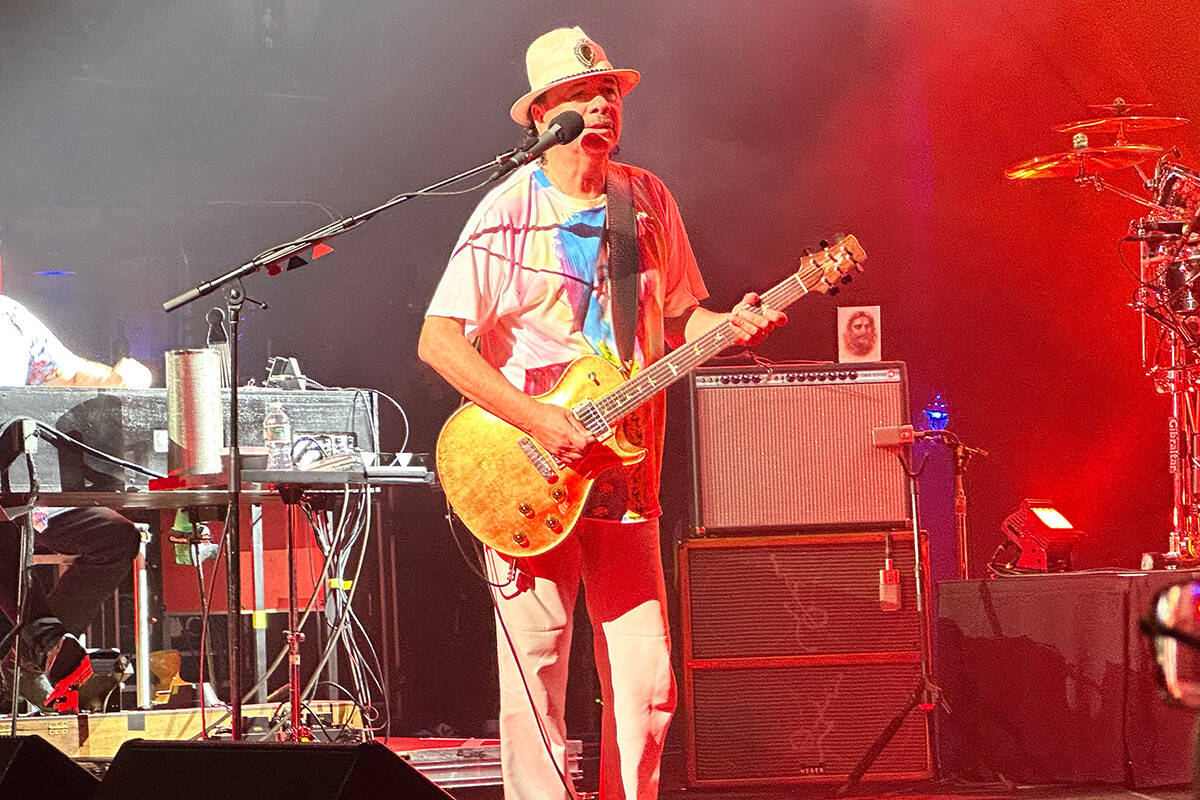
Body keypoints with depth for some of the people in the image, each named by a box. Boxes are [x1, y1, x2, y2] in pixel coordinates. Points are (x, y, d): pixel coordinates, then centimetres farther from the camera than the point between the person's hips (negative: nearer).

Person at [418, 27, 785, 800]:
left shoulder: (649, 201, 10)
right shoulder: (509, 212, -6)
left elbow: (680, 316, 18)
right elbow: (439, 339, -11)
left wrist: (734, 326, -4)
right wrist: (533, 417, -19)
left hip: (624, 475, 4)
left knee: (647, 680, 2)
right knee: (536, 680, -4)